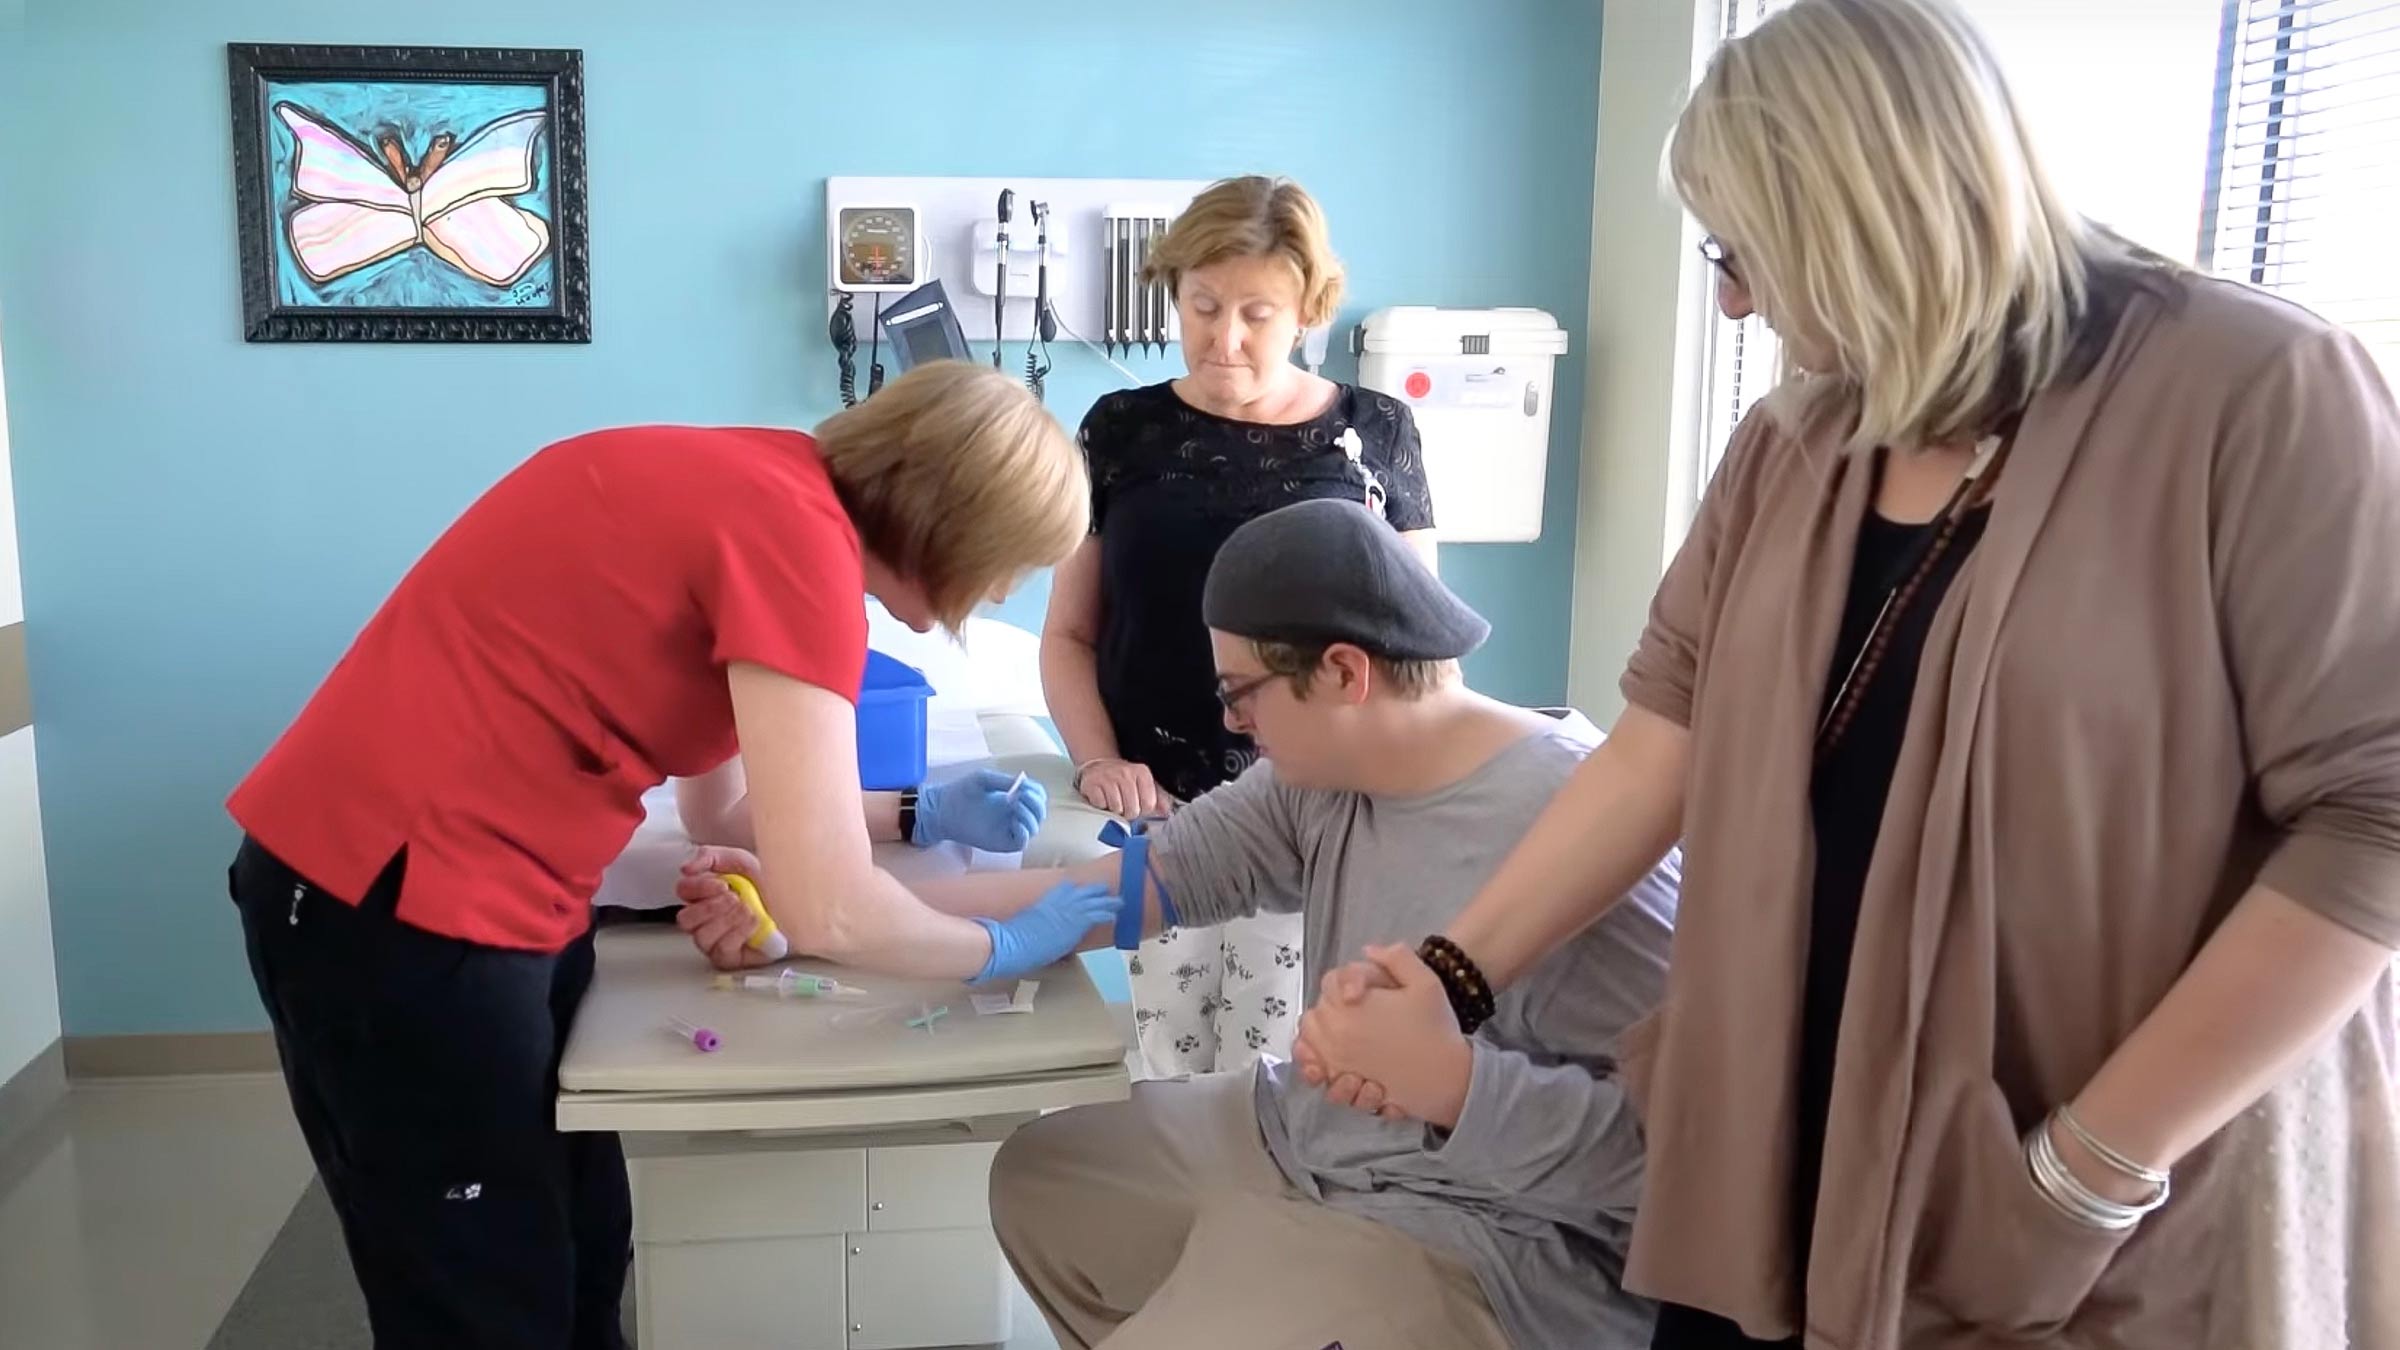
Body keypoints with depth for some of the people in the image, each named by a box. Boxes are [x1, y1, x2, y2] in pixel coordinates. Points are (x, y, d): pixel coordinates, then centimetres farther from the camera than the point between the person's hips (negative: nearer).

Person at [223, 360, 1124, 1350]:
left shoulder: (760, 485, 8)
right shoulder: (795, 533, -20)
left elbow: (724, 794, 16)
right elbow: (824, 910, -23)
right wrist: (1002, 948, -6)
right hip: (392, 896, -9)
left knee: (582, 1250, 19)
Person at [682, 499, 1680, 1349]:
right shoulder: (1323, 775, -1)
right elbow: (1123, 885, -3)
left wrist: (1447, 1079, -38)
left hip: (1479, 1241, -8)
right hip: (1306, 1145, 9)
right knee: (1041, 1177, 19)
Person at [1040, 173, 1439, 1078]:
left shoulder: (1374, 434, 5)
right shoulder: (1124, 429, 8)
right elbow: (1070, 633, 10)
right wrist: (1096, 761, -6)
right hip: (1156, 813, 1)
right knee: (1168, 1082, 1)